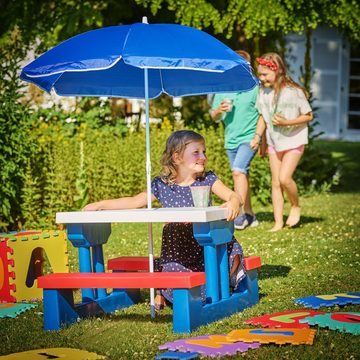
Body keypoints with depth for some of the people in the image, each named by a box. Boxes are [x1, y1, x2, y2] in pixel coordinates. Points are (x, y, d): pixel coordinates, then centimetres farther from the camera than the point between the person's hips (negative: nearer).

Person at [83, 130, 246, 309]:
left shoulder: (208, 180, 1)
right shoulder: (162, 185, 2)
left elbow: (234, 196, -10)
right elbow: (134, 201, 7)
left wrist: (233, 203, -36)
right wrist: (101, 204, 2)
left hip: (206, 241, 1)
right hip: (176, 247, 0)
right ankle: (162, 291, 7)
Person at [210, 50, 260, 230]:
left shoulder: (254, 88, -6)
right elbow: (213, 116, 11)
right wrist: (219, 110, -12)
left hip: (249, 137, -6)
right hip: (231, 139, 6)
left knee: (239, 171, -21)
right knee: (242, 176, 11)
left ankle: (240, 213, -21)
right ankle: (249, 215, 20)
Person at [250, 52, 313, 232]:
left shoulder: (293, 91, -18)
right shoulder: (263, 92, -2)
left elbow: (308, 116, -11)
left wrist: (287, 122, -22)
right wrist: (257, 136, -3)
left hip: (293, 140, -5)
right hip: (274, 141, 5)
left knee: (284, 178, -17)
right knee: (275, 182, 4)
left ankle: (296, 206, 11)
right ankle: (278, 222, 10)